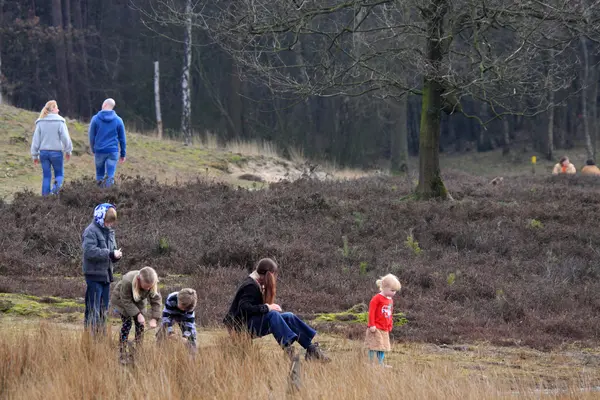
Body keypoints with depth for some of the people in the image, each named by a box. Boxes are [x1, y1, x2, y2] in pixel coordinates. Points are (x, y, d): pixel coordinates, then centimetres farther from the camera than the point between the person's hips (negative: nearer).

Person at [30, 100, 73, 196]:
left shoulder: (40, 122, 2)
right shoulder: (59, 121, -8)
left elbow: (36, 139, 4)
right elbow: (65, 138, -7)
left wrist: (35, 155, 10)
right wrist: (68, 151, 7)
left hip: (43, 152, 3)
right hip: (56, 152, -3)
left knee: (46, 176, 11)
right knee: (59, 174, 9)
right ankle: (55, 188, -20)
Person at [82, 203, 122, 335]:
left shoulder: (109, 232, 16)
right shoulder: (91, 231, -10)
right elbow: (90, 251, -22)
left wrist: (116, 255, -2)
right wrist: (111, 254, -21)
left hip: (106, 275, 8)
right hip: (94, 275, -8)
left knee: (103, 309, 12)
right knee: (93, 310, -8)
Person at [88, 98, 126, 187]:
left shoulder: (95, 119, -1)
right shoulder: (118, 120, 1)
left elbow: (91, 136, 5)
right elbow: (122, 139, 5)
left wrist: (93, 149, 20)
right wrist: (123, 154, 13)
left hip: (99, 151, 0)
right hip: (113, 152, 0)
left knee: (99, 175, 14)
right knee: (110, 175, -3)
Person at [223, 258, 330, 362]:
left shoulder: (258, 285, 15)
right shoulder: (250, 287, -16)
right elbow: (243, 308, -28)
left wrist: (272, 307, -2)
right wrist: (266, 307, -28)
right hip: (242, 325, -10)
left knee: (289, 317, -4)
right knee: (272, 315, -34)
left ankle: (311, 348, -10)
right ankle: (287, 346, -43)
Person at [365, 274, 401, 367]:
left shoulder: (390, 300, 13)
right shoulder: (377, 298, -13)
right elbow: (371, 312, -16)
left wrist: (390, 327, 19)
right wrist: (372, 325, -18)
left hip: (385, 329, 8)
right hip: (376, 328, -8)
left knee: (383, 347, 10)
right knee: (374, 347, -5)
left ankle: (381, 364, 16)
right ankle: (371, 364, -2)